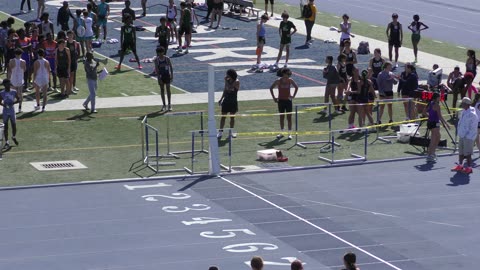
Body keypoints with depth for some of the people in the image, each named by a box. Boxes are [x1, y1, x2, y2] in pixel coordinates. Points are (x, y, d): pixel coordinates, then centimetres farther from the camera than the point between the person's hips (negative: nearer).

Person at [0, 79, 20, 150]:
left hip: (12, 111, 1)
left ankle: (14, 137, 36)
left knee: (14, 125, 7)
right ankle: (7, 142, 9)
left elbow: (18, 99, 6)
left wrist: (13, 103, -12)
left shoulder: (14, 92, -3)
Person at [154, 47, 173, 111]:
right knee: (162, 90, 7)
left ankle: (169, 105, 4)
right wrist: (159, 78, -14)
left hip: (167, 75, -1)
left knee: (168, 89, -1)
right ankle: (164, 105, 15)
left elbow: (171, 67, -1)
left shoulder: (167, 58, -8)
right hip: (160, 76, 1)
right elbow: (156, 69, -8)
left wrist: (171, 75, -4)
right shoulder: (156, 60, -7)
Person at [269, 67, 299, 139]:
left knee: (289, 117, 2)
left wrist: (293, 96, 2)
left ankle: (289, 134, 7)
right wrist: (274, 98, -3)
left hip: (288, 101, 0)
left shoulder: (290, 80, -4)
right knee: (281, 117, 7)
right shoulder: (278, 81, -8)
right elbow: (271, 88, 2)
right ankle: (281, 133, 16)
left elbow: (296, 87, 11)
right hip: (281, 101, 0)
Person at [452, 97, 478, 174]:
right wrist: (459, 132, 15)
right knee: (461, 152, 15)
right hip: (462, 136, 9)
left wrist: (467, 136, -17)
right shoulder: (463, 112, 10)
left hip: (468, 137, -9)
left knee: (467, 153, -5)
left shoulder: (472, 114, -18)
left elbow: (473, 127, -17)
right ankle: (460, 165, 26)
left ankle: (469, 168, 2)